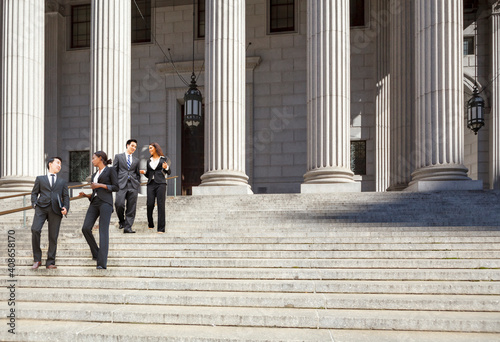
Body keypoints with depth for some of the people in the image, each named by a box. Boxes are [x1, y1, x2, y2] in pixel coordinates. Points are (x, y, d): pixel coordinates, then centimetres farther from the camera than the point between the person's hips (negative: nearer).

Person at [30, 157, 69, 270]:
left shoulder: (62, 182, 26)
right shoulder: (40, 179, 23)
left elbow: (66, 196, 16)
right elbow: (34, 193, 15)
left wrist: (65, 208, -2)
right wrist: (34, 204, -4)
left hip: (55, 209, 1)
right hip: (42, 207, -1)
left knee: (53, 236, -4)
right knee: (35, 230, -21)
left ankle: (50, 262, 5)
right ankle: (37, 259, -10)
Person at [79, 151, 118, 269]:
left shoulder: (110, 170, 7)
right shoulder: (94, 175, 26)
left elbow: (116, 187, -2)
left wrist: (100, 185, -8)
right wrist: (85, 195, 7)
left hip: (105, 202, -6)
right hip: (94, 203, 7)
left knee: (103, 232, -14)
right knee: (86, 228, -12)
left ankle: (102, 263, -19)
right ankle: (96, 254, 6)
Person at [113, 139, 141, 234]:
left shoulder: (136, 160, 19)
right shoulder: (118, 157, 11)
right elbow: (114, 171, 8)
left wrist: (138, 185, 11)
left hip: (133, 186, 3)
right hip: (121, 184, -3)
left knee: (131, 208, -2)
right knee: (119, 204, -16)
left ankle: (128, 227, 2)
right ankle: (121, 221, 10)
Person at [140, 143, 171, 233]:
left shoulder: (164, 159, 8)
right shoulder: (149, 160, 19)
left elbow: (168, 172, 3)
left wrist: (166, 167, -18)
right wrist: (144, 172, 1)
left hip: (160, 183, -3)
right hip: (151, 184, 3)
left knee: (160, 205, -8)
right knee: (150, 205, -6)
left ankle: (161, 228, -7)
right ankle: (150, 224, 17)